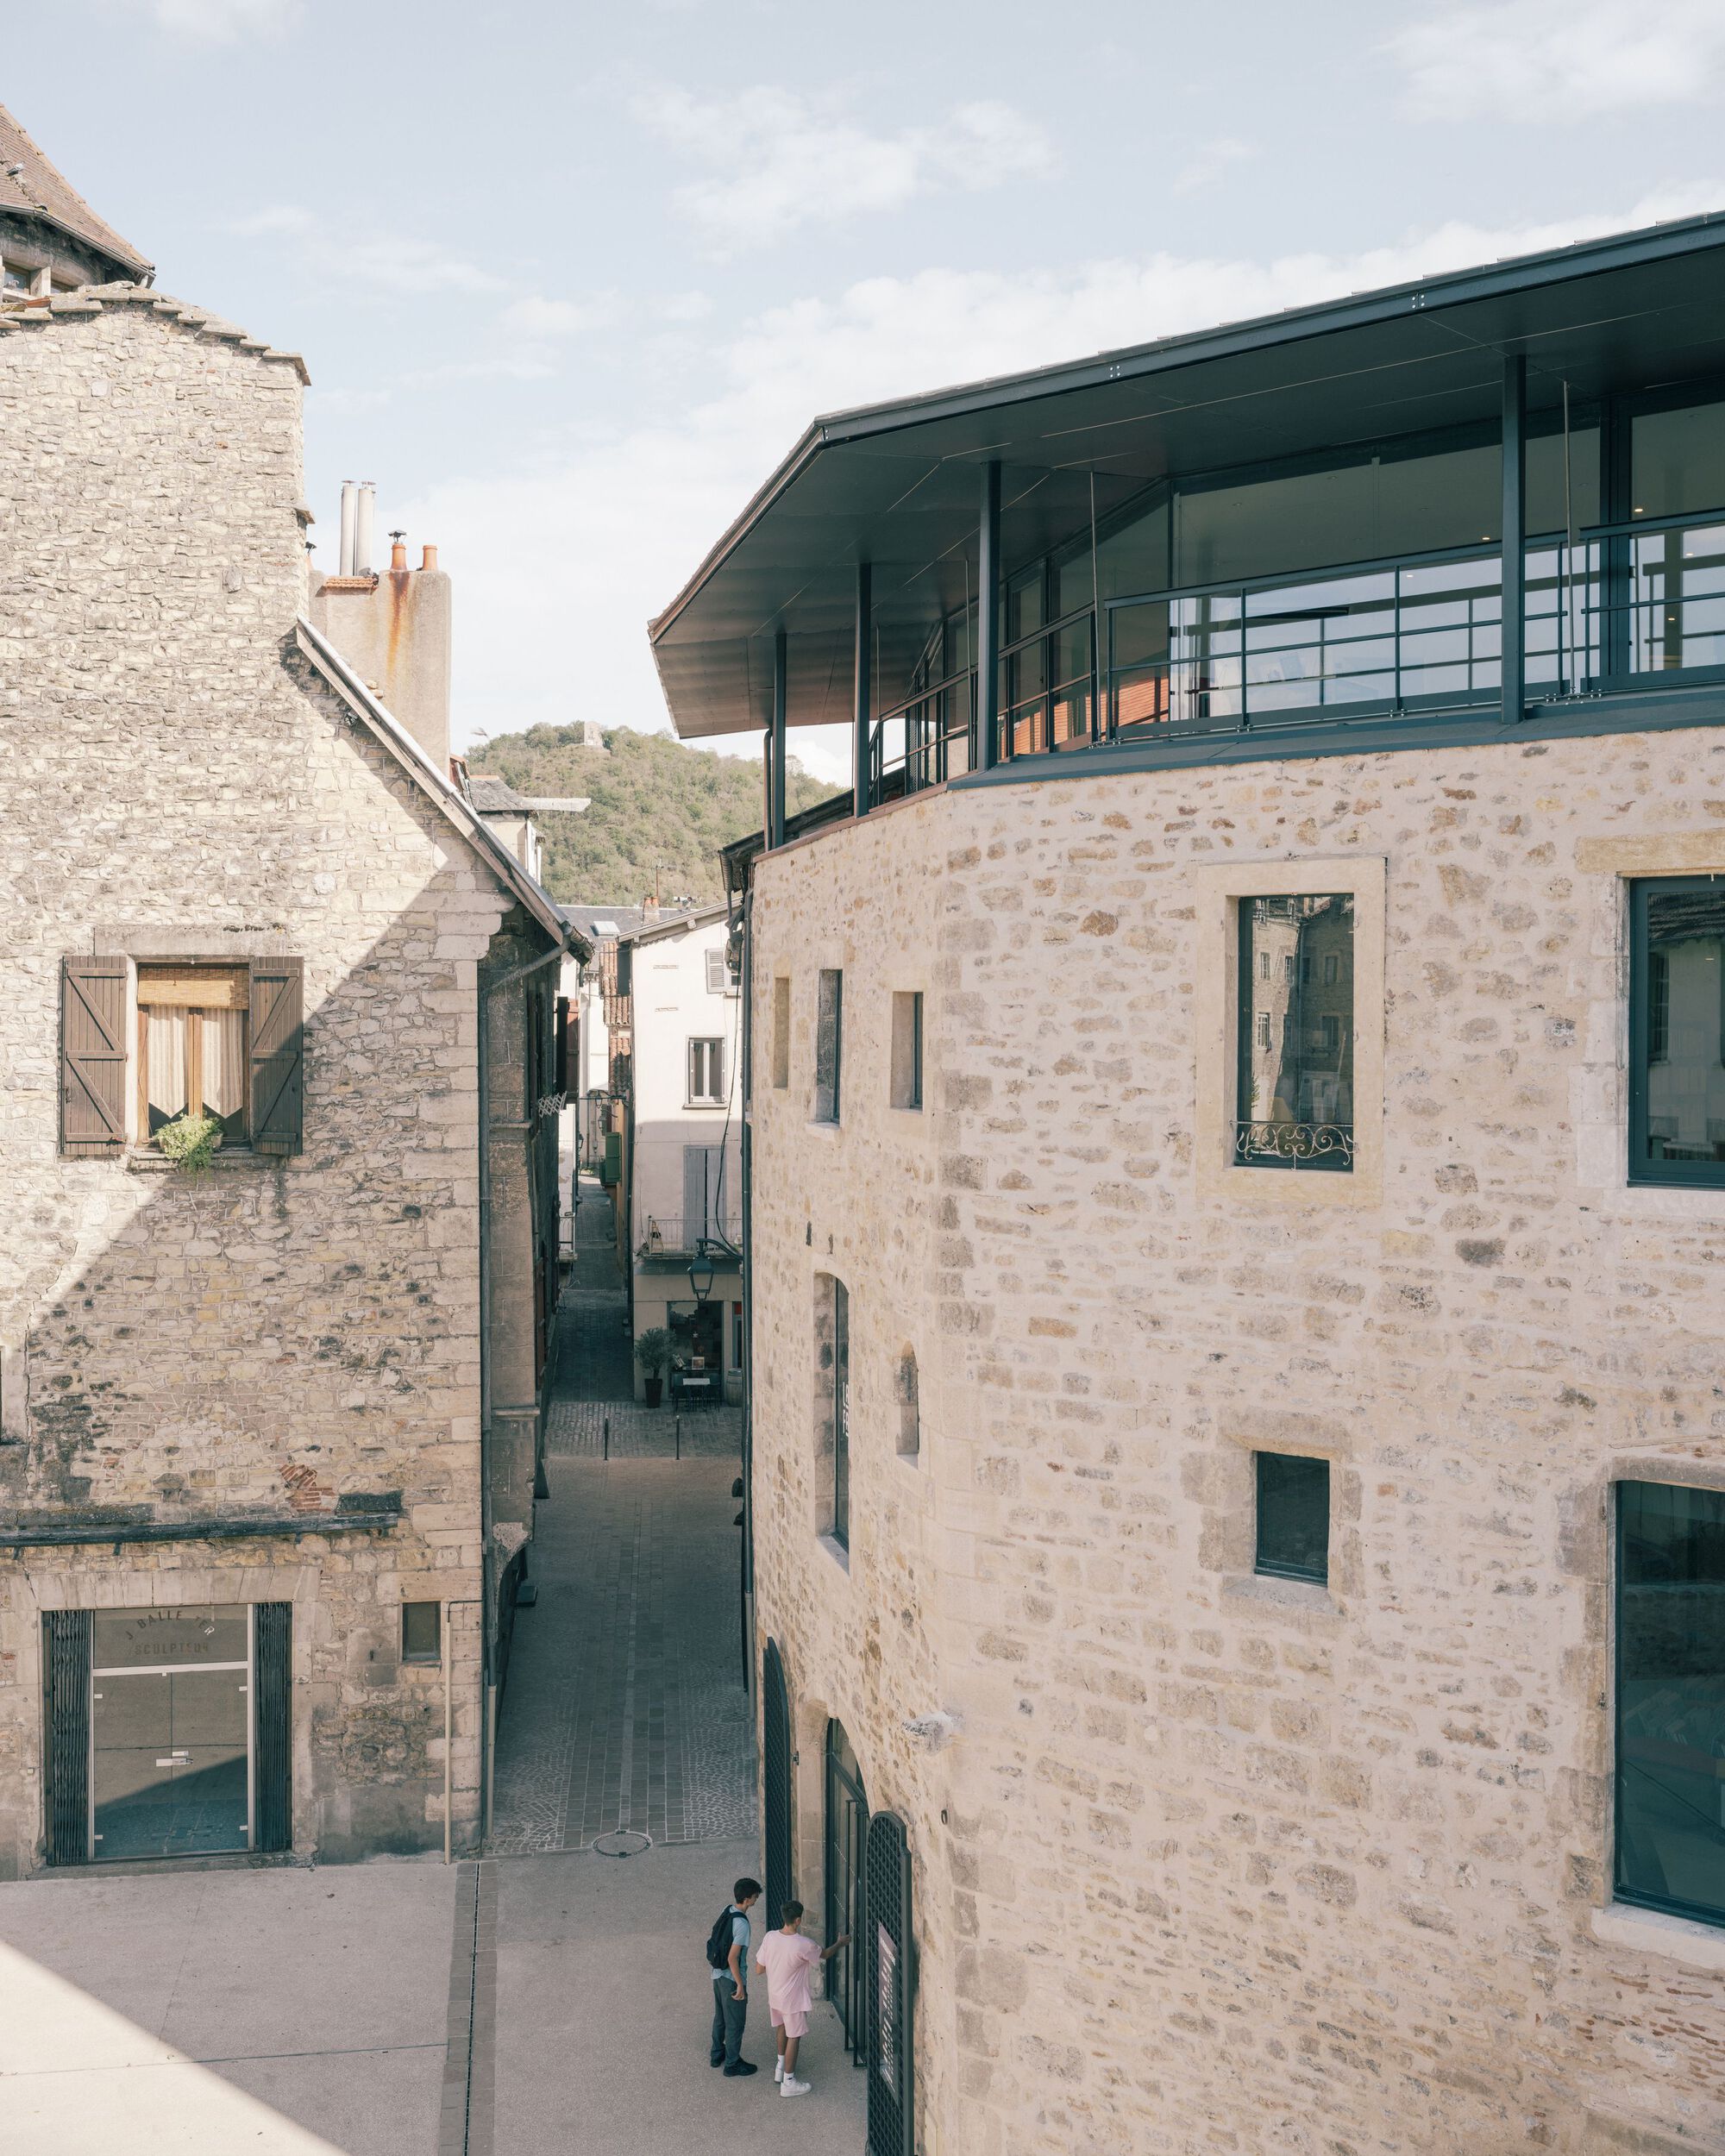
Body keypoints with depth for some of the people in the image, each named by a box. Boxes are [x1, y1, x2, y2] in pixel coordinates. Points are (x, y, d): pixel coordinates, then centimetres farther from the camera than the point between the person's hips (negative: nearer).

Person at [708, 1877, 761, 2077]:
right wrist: (740, 1985, -18)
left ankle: (717, 2054, 40)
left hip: (718, 1974, 8)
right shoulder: (742, 1925, -28)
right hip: (732, 1979, -8)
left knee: (720, 2017, 24)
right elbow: (732, 1958, -26)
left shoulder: (727, 1912, -2)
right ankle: (732, 2064, 21)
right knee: (735, 2023, 8)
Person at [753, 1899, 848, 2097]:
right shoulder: (804, 1945, -29)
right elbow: (824, 1955, -7)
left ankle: (781, 2067, 46)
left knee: (782, 2027, 29)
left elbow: (759, 1969, -6)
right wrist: (840, 1943, 12)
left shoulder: (770, 1937, -16)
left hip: (774, 1995, 6)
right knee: (793, 2037, 11)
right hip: (793, 1999, -6)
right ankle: (788, 2082, 21)